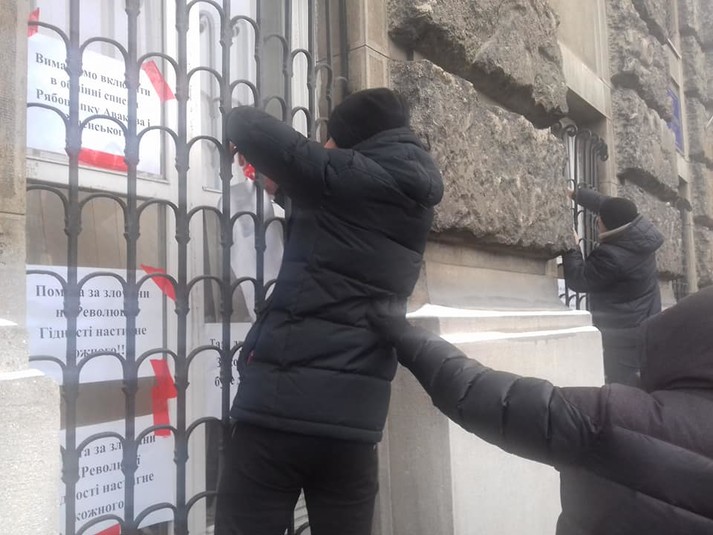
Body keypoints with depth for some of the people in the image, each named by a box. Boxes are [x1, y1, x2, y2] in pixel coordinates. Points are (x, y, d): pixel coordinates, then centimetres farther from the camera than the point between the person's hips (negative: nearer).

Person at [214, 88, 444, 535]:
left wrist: (282, 169, 13)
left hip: (283, 404, -6)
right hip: (357, 418, 7)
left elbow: (245, 124, -6)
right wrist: (291, 189, 28)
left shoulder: (348, 177, -6)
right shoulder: (414, 206, 15)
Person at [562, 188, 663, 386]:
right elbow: (606, 204, 12)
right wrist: (574, 194, 16)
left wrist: (572, 247, -5)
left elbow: (578, 281, -15)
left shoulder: (612, 257, -28)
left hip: (624, 337, -9)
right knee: (640, 389, 15)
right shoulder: (639, 231, -3)